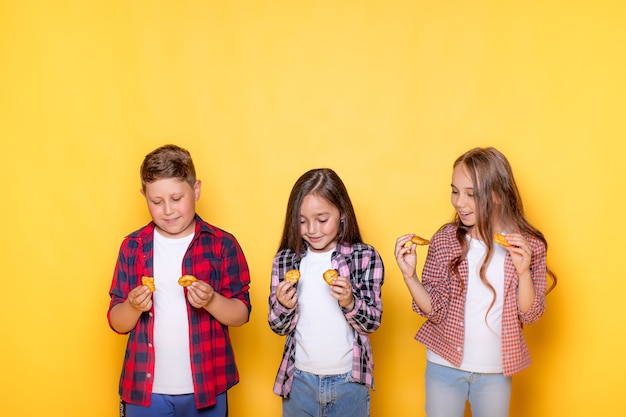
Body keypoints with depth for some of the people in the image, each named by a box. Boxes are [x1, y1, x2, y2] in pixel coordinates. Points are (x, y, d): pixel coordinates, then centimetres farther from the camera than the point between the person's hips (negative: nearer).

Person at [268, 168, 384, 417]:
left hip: (350, 380, -1)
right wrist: (284, 306, -19)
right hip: (299, 378, 2)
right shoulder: (285, 260, -3)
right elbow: (279, 328, 1)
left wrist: (350, 303, -26)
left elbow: (372, 323, -8)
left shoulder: (366, 258, -9)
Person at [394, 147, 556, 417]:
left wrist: (523, 271, -23)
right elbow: (434, 309, -10)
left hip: (495, 371, 1)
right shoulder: (444, 240, -10)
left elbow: (529, 314, -8)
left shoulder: (529, 245, -9)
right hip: (445, 365, 0)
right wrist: (409, 275, -25)